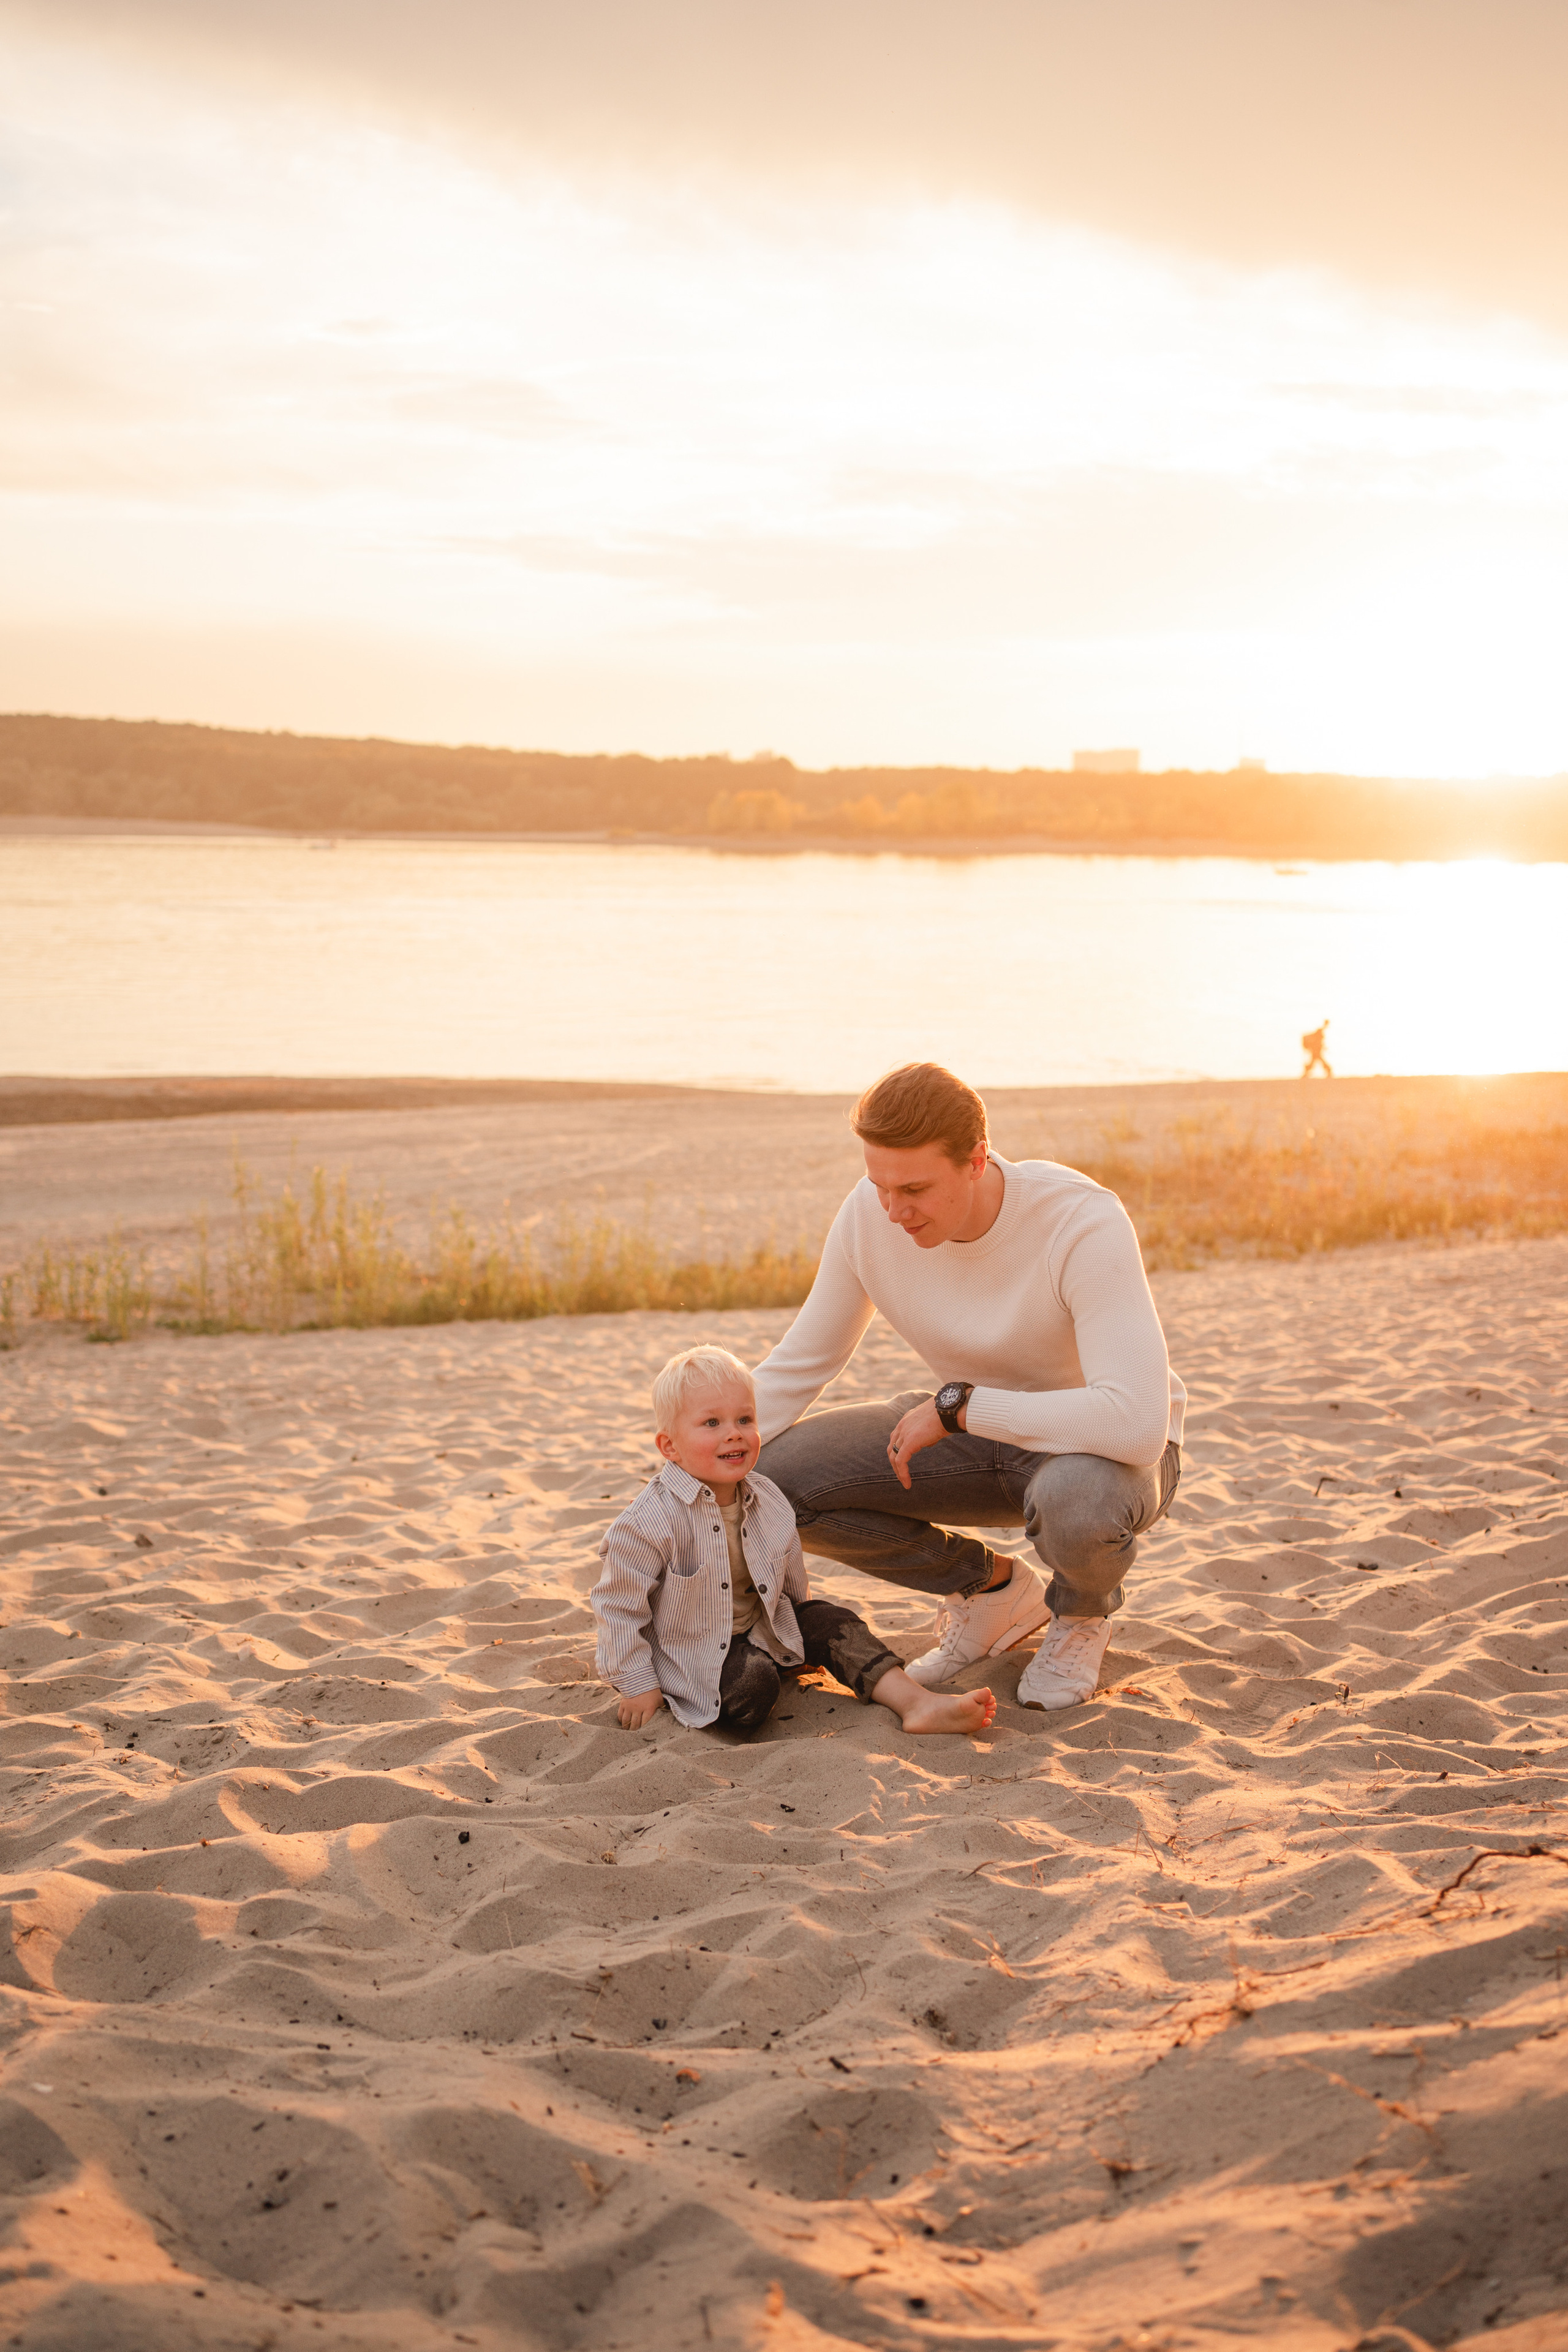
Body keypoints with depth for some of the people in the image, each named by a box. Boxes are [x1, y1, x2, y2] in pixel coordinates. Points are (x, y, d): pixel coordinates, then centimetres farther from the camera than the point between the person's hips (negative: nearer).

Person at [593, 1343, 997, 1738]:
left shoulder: (770, 1505, -4)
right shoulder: (652, 1520, -24)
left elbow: (793, 1585, 13)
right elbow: (619, 1606, -16)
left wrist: (806, 1640, 21)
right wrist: (637, 1686, -14)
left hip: (759, 1632, 7)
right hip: (690, 1655, -7)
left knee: (829, 1622, -8)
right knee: (754, 1681, -31)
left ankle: (915, 1702, -11)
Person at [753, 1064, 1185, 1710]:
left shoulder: (1083, 1224, -33)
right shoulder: (870, 1214, -17)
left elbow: (1136, 1424, -42)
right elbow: (800, 1364, -2)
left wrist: (954, 1405, -35)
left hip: (1115, 1449, -5)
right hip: (983, 1438, 5)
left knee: (1076, 1499, -42)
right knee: (779, 1476, -15)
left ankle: (1080, 1613, -1)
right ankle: (993, 1590, 8)